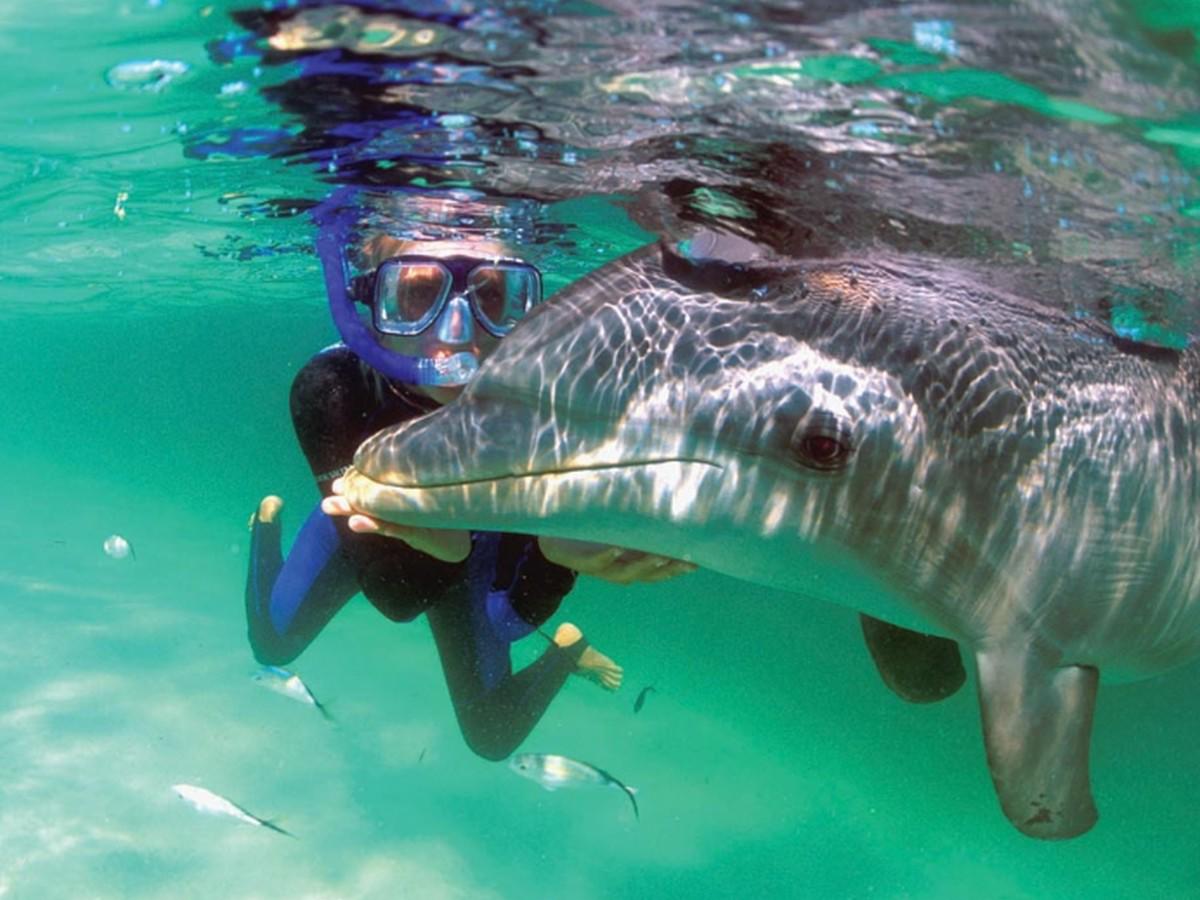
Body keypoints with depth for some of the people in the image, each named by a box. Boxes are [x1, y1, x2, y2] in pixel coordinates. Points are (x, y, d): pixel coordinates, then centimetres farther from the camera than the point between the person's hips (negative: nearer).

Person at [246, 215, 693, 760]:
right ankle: (268, 525, 47)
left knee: (492, 736, 9)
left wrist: (557, 550, -64)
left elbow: (520, 607, -39)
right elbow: (391, 591, -46)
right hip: (366, 526, 0)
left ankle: (568, 648, 39)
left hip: (475, 534, 1)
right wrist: (443, 548, -71)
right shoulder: (330, 387, -43)